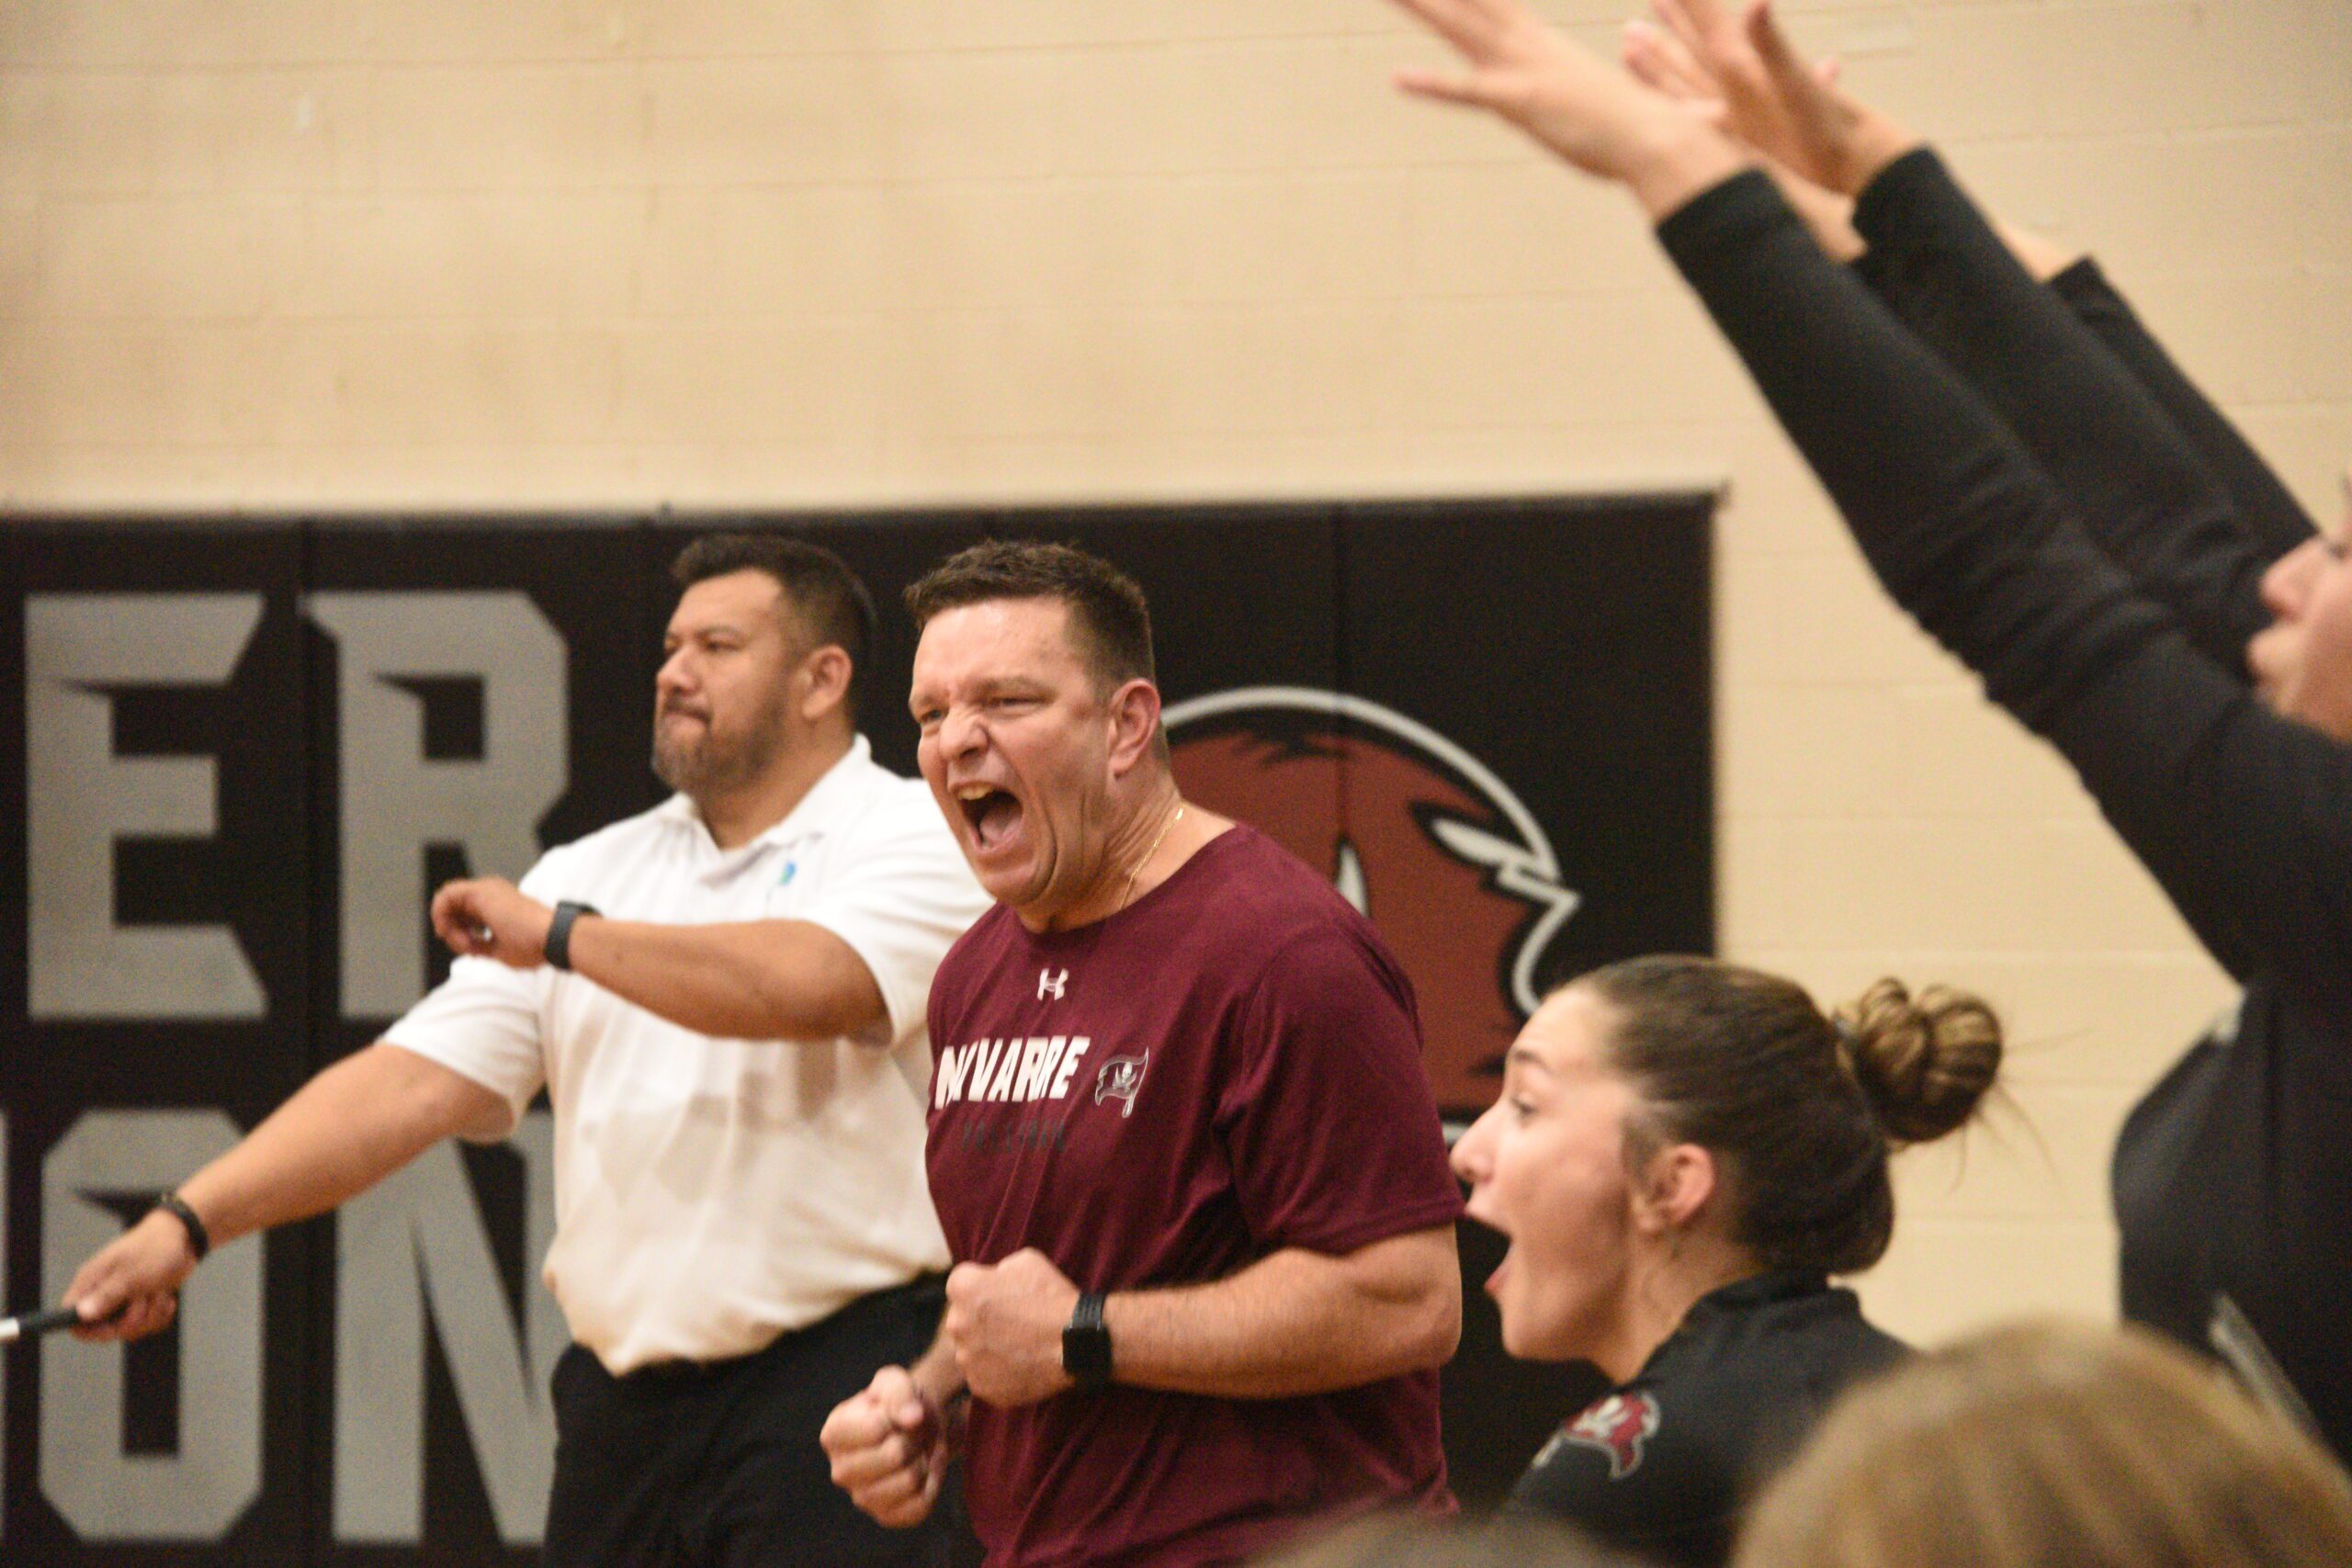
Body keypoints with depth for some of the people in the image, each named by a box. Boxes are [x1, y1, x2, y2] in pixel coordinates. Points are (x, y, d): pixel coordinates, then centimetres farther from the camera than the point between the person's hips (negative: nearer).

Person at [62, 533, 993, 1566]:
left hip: (828, 1376, -6)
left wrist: (562, 935, -15)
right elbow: (416, 1082, 8)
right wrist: (189, 1221, -3)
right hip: (621, 1393, 6)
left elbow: (815, 986, -23)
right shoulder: (594, 871, 16)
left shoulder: (913, 835, -2)